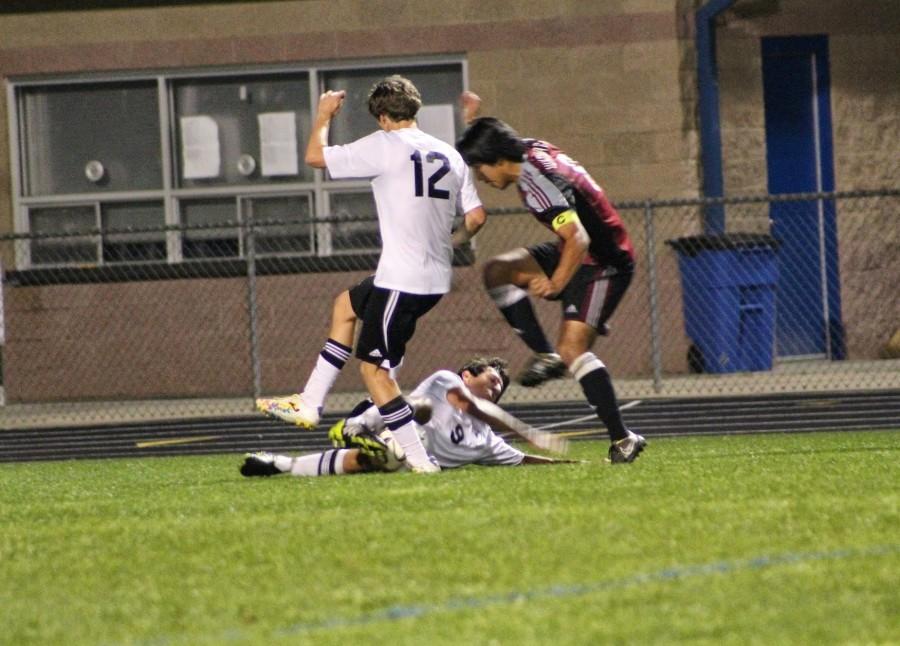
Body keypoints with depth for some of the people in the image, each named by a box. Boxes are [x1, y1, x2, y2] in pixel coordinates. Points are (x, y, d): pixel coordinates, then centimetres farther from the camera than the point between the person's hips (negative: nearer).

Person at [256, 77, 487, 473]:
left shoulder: (385, 146, -10)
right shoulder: (449, 155, 9)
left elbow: (315, 157, -5)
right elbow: (476, 217, 9)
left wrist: (323, 116, 14)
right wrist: (450, 243, 29)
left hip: (402, 277, -9)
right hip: (437, 279, 9)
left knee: (373, 367, -1)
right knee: (346, 305, 28)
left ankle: (417, 458, -6)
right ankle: (309, 404, 31)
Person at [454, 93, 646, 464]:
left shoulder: (538, 183, -27)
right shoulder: (529, 150, 1)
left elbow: (578, 239, -34)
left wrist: (556, 283, -33)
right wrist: (474, 120, 14)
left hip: (603, 264, -10)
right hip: (574, 255, 10)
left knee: (572, 347, -18)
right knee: (498, 271, 2)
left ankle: (622, 439, -16)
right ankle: (546, 357, 1)